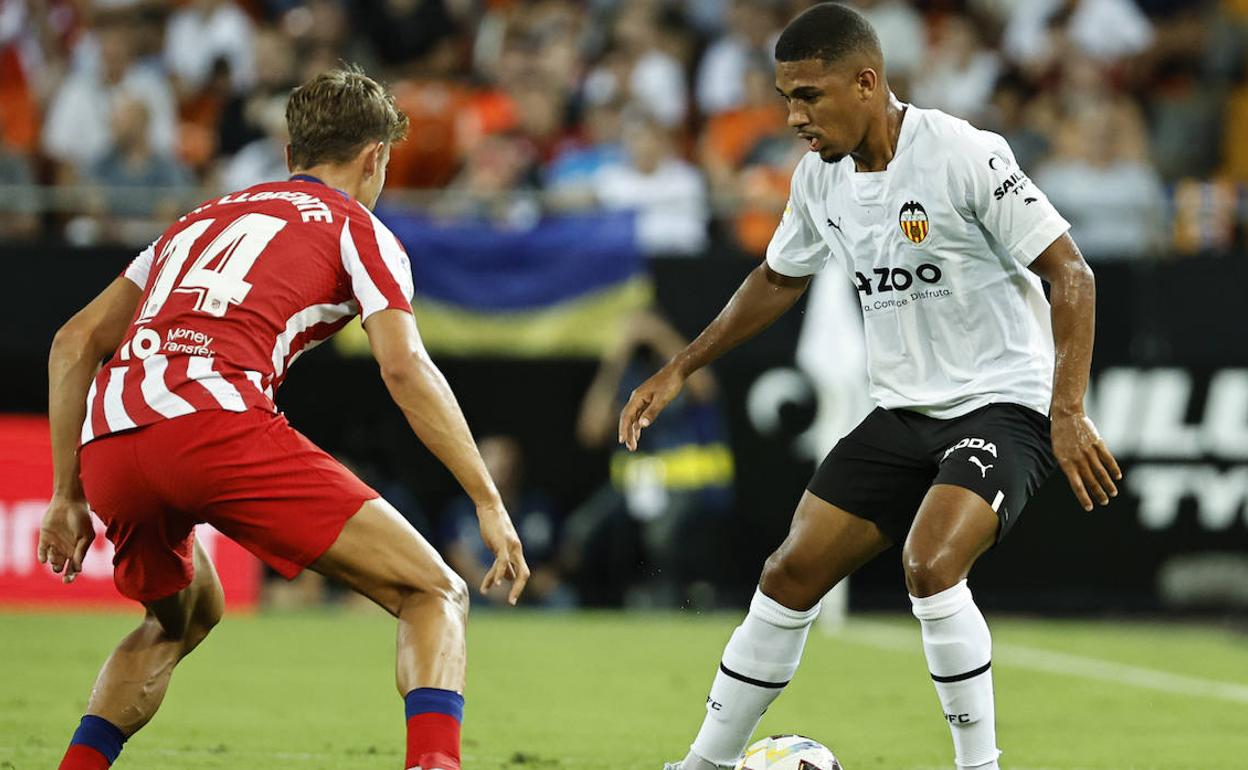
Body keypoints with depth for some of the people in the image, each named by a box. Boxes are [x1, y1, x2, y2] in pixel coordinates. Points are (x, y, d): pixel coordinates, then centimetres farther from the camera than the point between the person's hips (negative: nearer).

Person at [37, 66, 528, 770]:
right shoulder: (355, 227, 17)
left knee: (183, 618, 35)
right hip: (218, 422, -6)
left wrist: (69, 495, 31)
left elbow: (75, 342, 29)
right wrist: (490, 504, 2)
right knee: (434, 594, 0)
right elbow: (404, 368, 0)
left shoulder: (202, 219, 33)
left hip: (106, 446, 6)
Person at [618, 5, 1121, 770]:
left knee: (930, 564, -30)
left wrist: (1068, 411, -24)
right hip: (903, 414, 7)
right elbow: (779, 281, 22)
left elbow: (1071, 274, -17)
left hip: (1001, 406, -7)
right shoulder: (821, 175, 3)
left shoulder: (965, 156, -19)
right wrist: (680, 370, 19)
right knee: (791, 575, 5)